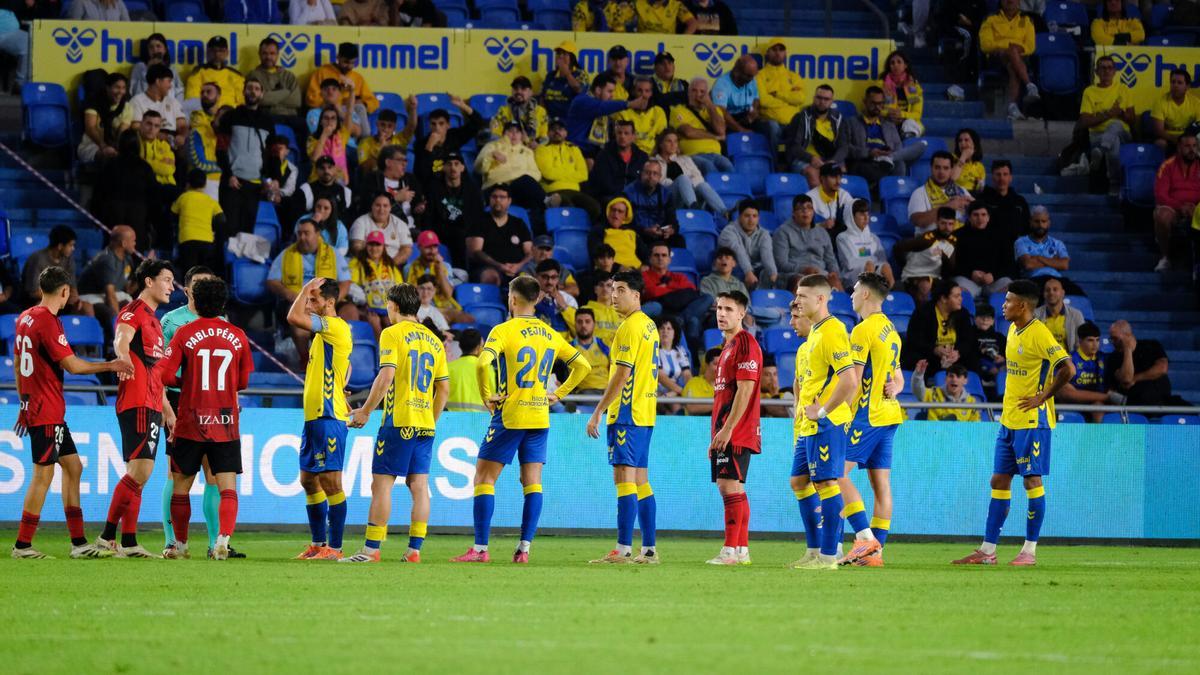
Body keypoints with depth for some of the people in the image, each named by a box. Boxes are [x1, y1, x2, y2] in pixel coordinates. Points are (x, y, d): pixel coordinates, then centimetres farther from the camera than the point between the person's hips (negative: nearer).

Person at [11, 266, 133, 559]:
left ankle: (79, 542, 11)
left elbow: (18, 364, 20)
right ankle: (23, 545, -2)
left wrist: (23, 402, 27)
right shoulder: (47, 321, -17)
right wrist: (109, 366, -10)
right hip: (46, 411, -10)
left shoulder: (25, 318, 12)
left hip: (34, 406, 10)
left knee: (72, 466, 11)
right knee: (44, 474, -5)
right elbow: (71, 365, -18)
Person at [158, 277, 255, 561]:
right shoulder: (237, 336, 3)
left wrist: (185, 382, 10)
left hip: (191, 423, -1)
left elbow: (164, 374, -10)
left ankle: (180, 545, 18)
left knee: (181, 486, 12)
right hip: (226, 425, 1)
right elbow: (243, 381, 10)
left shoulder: (185, 333, -4)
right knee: (228, 487, -2)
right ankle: (223, 540, -21)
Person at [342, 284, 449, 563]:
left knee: (381, 484, -5)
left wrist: (366, 411, -8)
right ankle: (414, 549, 2)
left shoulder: (392, 334, -5)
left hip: (399, 421, -6)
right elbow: (444, 388, 14)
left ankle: (371, 549, -8)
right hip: (425, 423, 6)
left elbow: (386, 376, -15)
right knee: (419, 485, 6)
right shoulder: (434, 340, 14)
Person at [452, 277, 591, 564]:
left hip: (509, 416, -5)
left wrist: (487, 396, -12)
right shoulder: (550, 335, 8)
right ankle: (524, 548, 1)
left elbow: (483, 364, -25)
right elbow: (582, 365, 14)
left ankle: (480, 548, -4)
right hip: (540, 418, 5)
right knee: (532, 483, 6)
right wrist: (558, 394, 14)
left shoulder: (504, 331, -10)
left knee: (484, 478, 2)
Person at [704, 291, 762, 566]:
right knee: (730, 489, 10)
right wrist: (717, 435, 22)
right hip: (724, 433, 10)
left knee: (730, 486, -13)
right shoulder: (728, 346, 21)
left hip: (736, 432, -10)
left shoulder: (745, 344, -10)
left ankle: (731, 551, -15)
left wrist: (727, 429, -21)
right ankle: (742, 550, 13)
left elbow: (744, 390, -18)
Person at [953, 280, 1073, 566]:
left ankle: (1030, 551, 1)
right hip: (1009, 421, 9)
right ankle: (987, 550, 11)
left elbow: (1067, 369, -21)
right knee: (999, 481, 8)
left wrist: (1042, 397, -17)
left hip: (1032, 421, -9)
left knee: (1032, 480, -4)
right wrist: (1009, 406, 15)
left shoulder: (1039, 334, -15)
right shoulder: (1013, 331, 13)